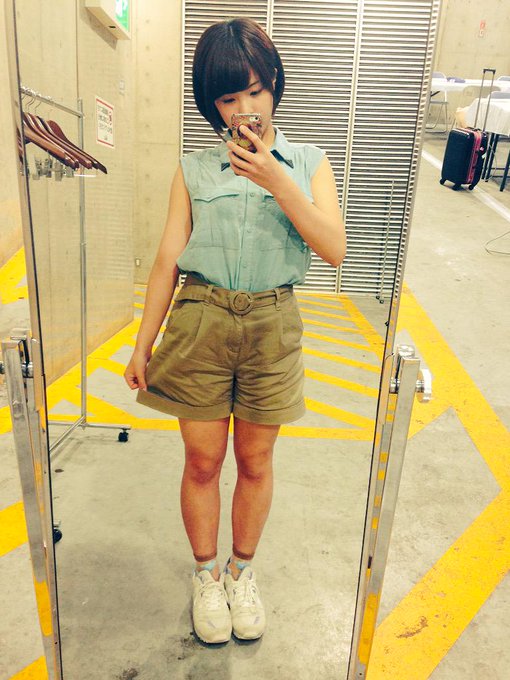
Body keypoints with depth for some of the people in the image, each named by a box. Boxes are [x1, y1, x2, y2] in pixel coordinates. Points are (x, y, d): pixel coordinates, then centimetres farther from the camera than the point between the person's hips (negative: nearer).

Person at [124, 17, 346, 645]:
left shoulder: (308, 163, 7)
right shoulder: (193, 169, 6)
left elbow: (334, 250, -6)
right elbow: (168, 260, 4)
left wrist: (277, 181, -15)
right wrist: (143, 347, 2)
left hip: (272, 324, 0)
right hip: (199, 319, 0)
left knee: (255, 460, 12)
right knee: (202, 461, 9)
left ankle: (243, 571, 38)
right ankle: (206, 575, 36)